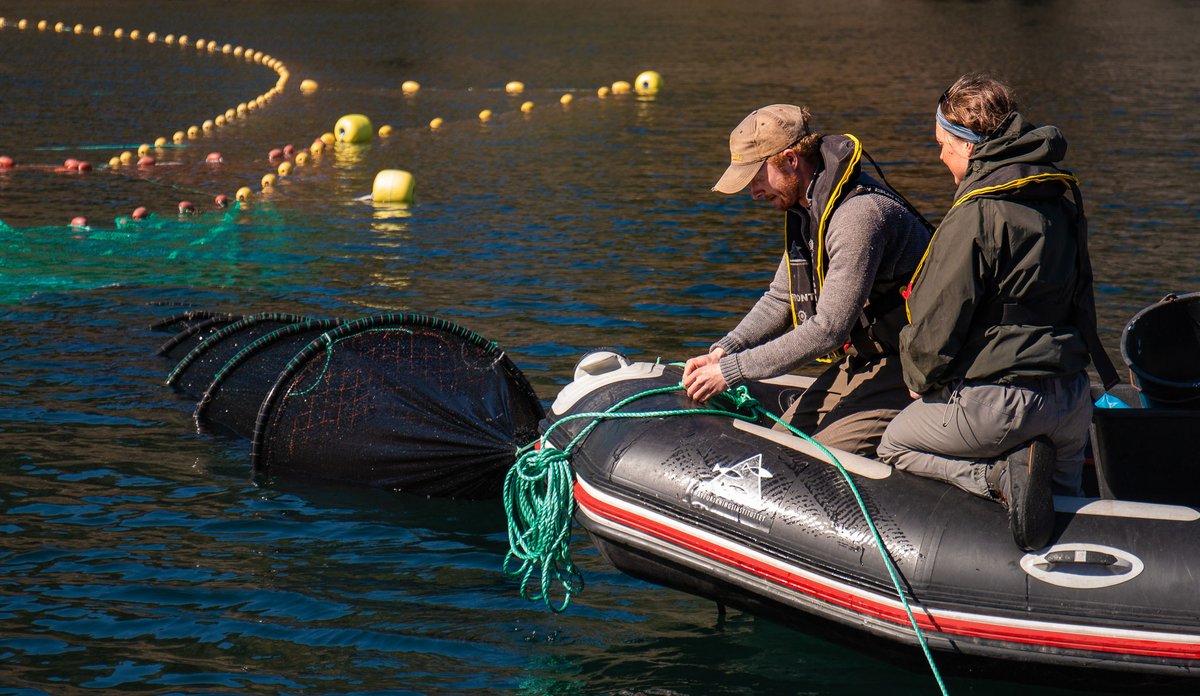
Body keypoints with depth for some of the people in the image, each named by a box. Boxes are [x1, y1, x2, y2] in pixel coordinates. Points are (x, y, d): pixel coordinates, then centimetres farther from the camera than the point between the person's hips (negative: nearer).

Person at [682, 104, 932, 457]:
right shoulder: (805, 209, 7)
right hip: (859, 359, 10)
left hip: (908, 365, -10)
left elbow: (828, 330, -29)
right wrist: (724, 350, -3)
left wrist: (733, 370, -25)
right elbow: (780, 299, 16)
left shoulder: (859, 216, -26)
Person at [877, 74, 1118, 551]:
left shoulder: (977, 216, -18)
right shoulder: (1062, 198, 8)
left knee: (894, 445, 16)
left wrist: (919, 379, 5)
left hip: (998, 402, -8)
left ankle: (1003, 476, -9)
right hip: (1073, 398, 8)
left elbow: (937, 321, -14)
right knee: (1063, 495, 31)